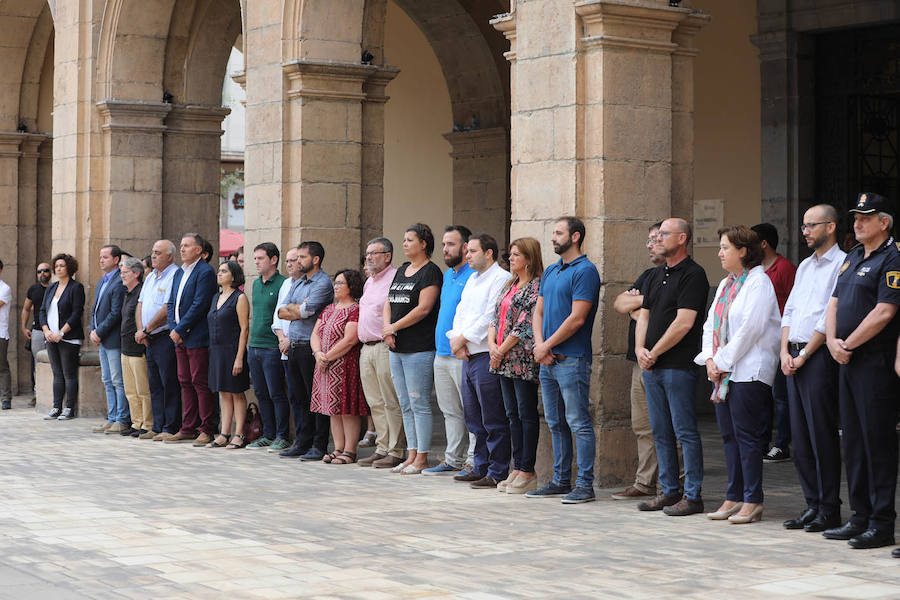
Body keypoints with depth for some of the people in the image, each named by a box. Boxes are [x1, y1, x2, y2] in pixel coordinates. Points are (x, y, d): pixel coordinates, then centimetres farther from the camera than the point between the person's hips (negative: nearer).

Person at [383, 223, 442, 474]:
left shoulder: (431, 272, -7)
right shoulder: (402, 270, 18)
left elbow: (423, 308, -16)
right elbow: (389, 303, 18)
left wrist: (394, 327, -11)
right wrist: (387, 328, -1)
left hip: (419, 348, -9)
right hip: (397, 349, 9)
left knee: (419, 404, -5)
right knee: (406, 405, 11)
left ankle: (422, 458, -1)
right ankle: (411, 455, 16)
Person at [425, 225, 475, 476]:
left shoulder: (473, 276, -11)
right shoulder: (448, 274, 18)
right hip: (442, 354, 9)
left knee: (471, 411, -5)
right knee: (450, 411, 13)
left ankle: (474, 462, -2)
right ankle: (453, 460, 20)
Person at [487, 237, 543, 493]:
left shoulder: (536, 287, -10)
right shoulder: (510, 286, 17)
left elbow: (525, 325, -15)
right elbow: (496, 317, 16)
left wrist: (502, 350, -12)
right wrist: (492, 344, -1)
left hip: (523, 360, -9)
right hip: (504, 361, 9)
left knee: (526, 414, -4)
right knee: (513, 414, 10)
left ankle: (528, 472, -1)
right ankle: (517, 469, 15)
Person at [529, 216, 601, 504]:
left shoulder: (585, 271, -10)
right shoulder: (550, 271, 17)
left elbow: (577, 318, -16)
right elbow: (538, 311, 16)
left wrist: (547, 345, -10)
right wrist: (539, 344, -2)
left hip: (572, 359, -9)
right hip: (547, 360, 9)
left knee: (579, 423, -6)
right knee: (556, 423, 13)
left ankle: (585, 484, -2)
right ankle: (561, 481, 21)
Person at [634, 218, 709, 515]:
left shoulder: (693, 275, -9)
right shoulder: (654, 276, 17)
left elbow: (684, 323, -15)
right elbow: (644, 315, 15)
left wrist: (654, 353, -11)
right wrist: (640, 349, -2)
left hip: (678, 365, -8)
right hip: (651, 367, 8)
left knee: (685, 431, -5)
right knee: (661, 432, 11)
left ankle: (692, 496, -1)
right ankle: (669, 491, 19)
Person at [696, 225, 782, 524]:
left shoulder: (758, 282, -9)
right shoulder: (725, 284, 18)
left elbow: (750, 328, -16)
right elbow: (711, 324, 17)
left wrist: (722, 361, -13)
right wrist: (710, 359, 1)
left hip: (748, 371, -9)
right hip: (723, 372, 9)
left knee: (747, 436, -6)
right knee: (729, 435, 9)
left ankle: (752, 501, -1)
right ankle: (734, 498, 15)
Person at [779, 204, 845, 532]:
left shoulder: (842, 264, -7)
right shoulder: (805, 266, 20)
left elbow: (830, 318, -14)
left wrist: (804, 355, -12)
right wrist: (785, 352, 4)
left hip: (819, 356, -8)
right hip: (793, 359, 8)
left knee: (822, 434, -6)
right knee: (800, 437, 8)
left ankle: (829, 509, 0)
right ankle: (813, 505, 15)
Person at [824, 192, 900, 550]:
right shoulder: (853, 257, 18)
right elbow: (834, 303, 17)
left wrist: (849, 344, -11)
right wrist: (833, 341, -1)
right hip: (847, 361, 9)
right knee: (853, 439, 11)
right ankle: (860, 518, 19)